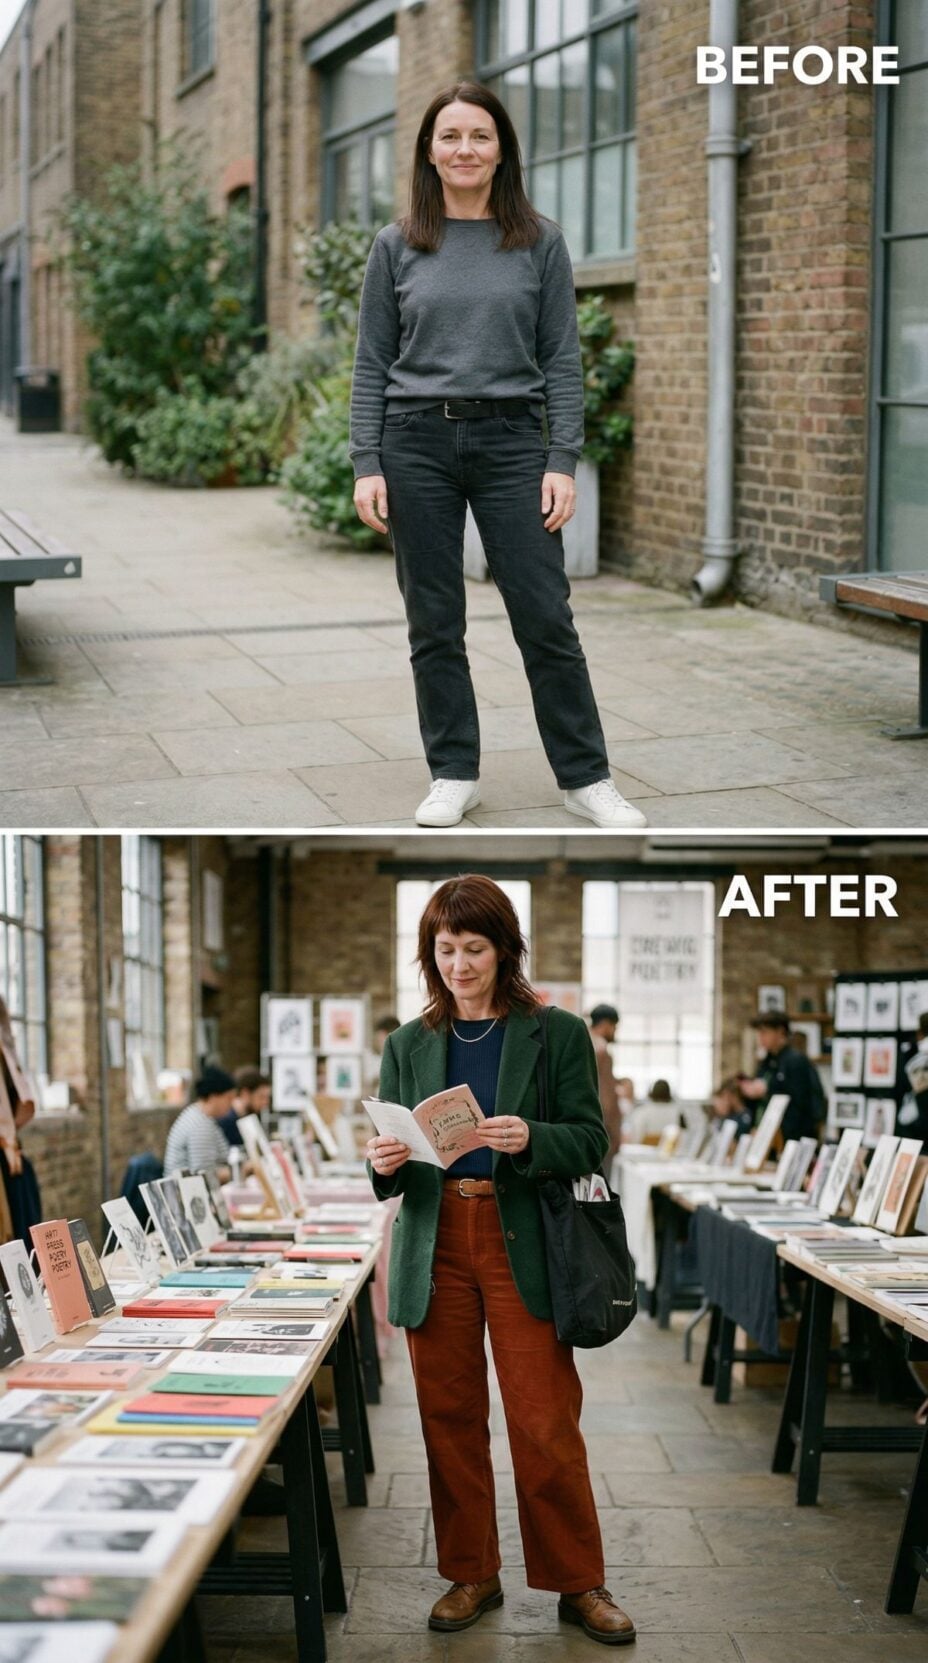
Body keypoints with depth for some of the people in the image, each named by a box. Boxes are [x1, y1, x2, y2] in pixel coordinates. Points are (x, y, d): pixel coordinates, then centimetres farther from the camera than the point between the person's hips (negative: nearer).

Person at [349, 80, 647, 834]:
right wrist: (366, 466, -3)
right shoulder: (397, 245, 5)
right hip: (417, 442, 1)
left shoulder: (540, 241, 3)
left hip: (510, 441, -1)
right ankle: (454, 774, 18)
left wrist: (564, 461, -6)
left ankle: (586, 776, 10)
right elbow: (372, 362, 4)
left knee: (545, 617, -1)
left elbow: (563, 357, 2)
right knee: (435, 623, 6)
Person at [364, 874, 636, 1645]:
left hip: (523, 1244, -3)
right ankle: (470, 1575, 19)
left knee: (545, 1422, -2)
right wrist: (385, 1163, -14)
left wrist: (529, 1139, -22)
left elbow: (590, 1143, -3)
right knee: (449, 1416, 7)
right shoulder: (409, 1046, 9)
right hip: (435, 1242, 3)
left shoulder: (558, 1034, 2)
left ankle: (579, 1583, 10)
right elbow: (395, 1172, 10)